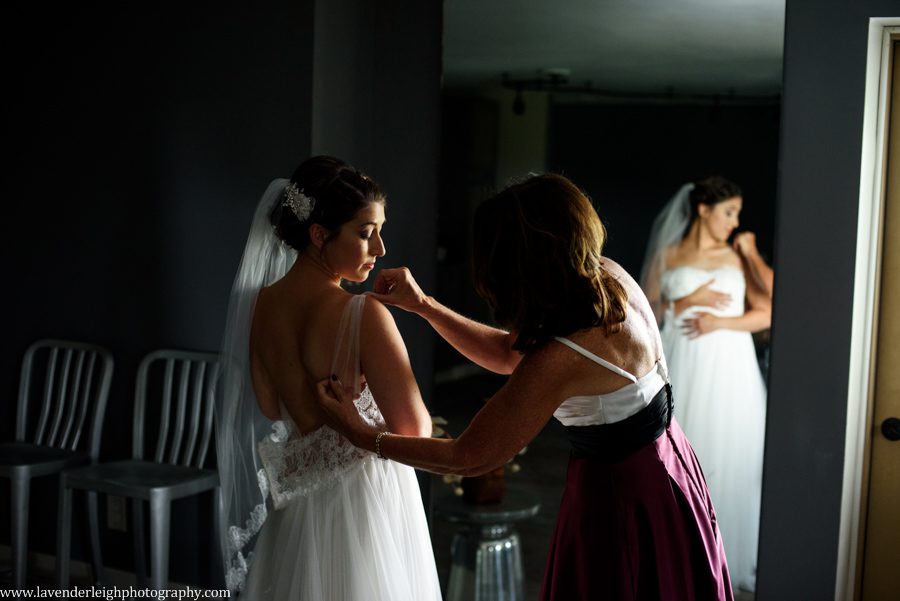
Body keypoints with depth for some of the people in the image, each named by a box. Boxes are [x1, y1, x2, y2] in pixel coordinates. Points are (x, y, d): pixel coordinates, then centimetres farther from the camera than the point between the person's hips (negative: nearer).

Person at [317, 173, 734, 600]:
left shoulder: (560, 360, -33)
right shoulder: (609, 275, -11)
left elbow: (469, 459, -21)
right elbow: (510, 354, 4)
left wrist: (362, 436, -11)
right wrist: (423, 305, -1)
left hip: (620, 499, -8)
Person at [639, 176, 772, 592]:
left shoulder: (739, 256, 7)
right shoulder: (668, 256, 6)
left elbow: (769, 311, -3)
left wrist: (720, 322, -13)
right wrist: (687, 302, -11)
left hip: (730, 372, 1)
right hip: (683, 372, 0)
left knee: (731, 462, 1)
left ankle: (730, 556, 13)